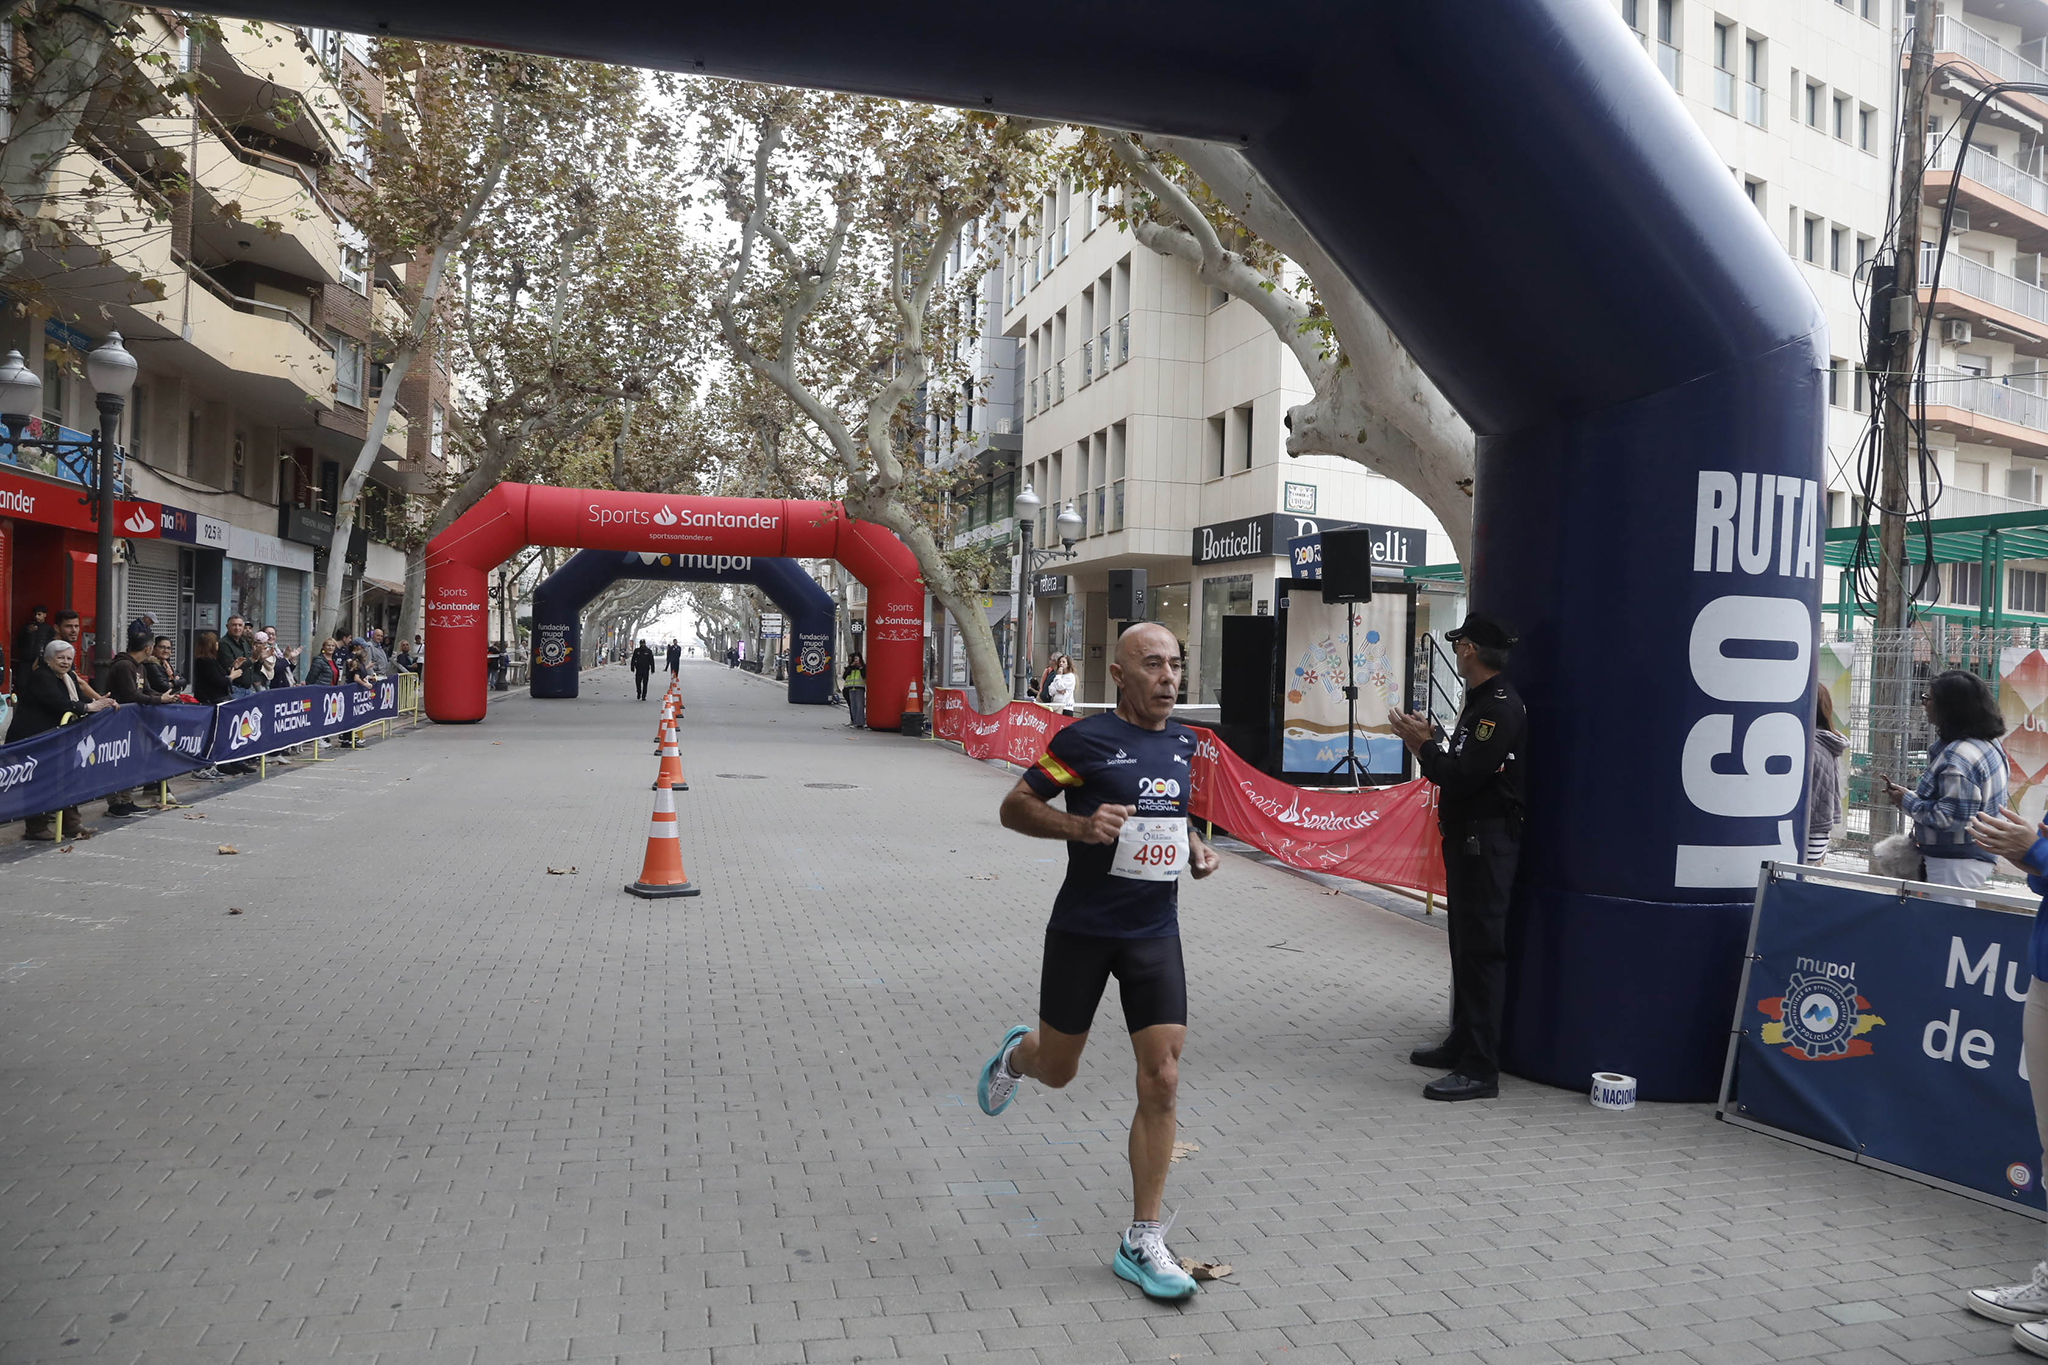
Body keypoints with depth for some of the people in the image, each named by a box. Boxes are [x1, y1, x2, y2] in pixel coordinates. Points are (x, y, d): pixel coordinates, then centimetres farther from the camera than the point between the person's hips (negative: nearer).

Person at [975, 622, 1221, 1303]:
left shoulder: (1183, 742, 6)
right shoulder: (1085, 739, -13)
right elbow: (1015, 806, -8)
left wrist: (1195, 847, 4)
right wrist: (1080, 825, -24)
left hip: (1155, 932, 4)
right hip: (1082, 931, -4)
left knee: (1161, 1080, -4)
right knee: (1057, 1070, 13)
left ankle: (1142, 1242, 9)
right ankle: (1016, 1053, 53)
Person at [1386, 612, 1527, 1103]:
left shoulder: (1502, 707, -18)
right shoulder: (1479, 702, 15)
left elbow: (1462, 776, -24)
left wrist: (1423, 745, -11)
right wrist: (1428, 741, 7)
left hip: (1487, 842, -11)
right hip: (1466, 838, 11)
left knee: (1481, 950, -7)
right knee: (1465, 944, 18)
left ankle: (1480, 1069, -3)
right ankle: (1463, 1043, 30)